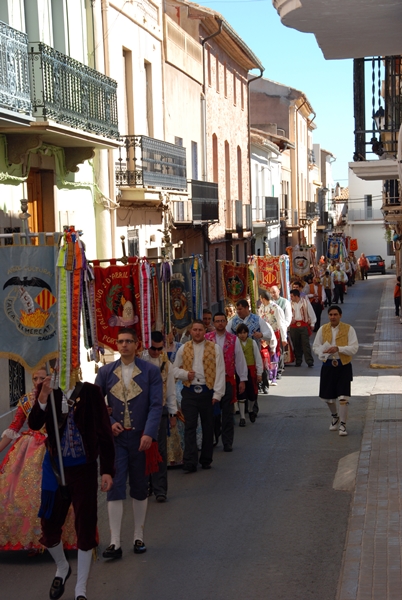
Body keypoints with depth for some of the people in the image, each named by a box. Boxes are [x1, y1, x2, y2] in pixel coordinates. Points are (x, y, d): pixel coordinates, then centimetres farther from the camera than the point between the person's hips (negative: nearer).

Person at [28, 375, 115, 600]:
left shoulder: (90, 391, -8)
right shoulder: (48, 390, -2)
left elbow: (104, 431, -6)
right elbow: (34, 424, -14)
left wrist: (107, 470, -9)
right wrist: (43, 396, -30)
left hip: (84, 468, -2)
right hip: (55, 467, 2)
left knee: (86, 527, 3)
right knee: (49, 525, 8)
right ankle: (62, 568, 39)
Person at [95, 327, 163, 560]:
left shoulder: (151, 371, -1)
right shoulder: (106, 372, 5)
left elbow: (156, 405, -6)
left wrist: (149, 433, -16)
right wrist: (108, 423, -5)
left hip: (141, 438, -1)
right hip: (115, 437, 1)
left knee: (140, 488, 9)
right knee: (115, 487, -5)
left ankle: (139, 537, 22)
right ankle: (115, 542, -3)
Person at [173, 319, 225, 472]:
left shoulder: (214, 348, 3)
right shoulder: (183, 349, 9)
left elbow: (220, 372, -1)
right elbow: (175, 368, 15)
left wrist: (217, 394, -8)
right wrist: (185, 374, -6)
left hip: (207, 391, 0)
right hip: (189, 391, 1)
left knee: (208, 427, 8)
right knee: (190, 427, -4)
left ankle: (206, 460, 21)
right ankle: (190, 463, -4)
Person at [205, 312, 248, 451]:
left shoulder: (233, 340, 5)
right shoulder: (206, 339, 3)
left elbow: (240, 360, 7)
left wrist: (242, 379, 5)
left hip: (228, 380, 0)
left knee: (227, 413, 2)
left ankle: (227, 443, 9)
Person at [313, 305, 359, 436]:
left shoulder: (348, 329, -4)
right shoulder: (323, 329, 5)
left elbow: (354, 348, -9)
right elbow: (316, 346, 9)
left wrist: (338, 349, -22)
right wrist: (323, 351, -13)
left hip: (344, 366, -3)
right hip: (328, 365, 3)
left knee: (343, 397, -9)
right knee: (328, 396, 12)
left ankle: (342, 424, 4)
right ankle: (335, 417, 40)